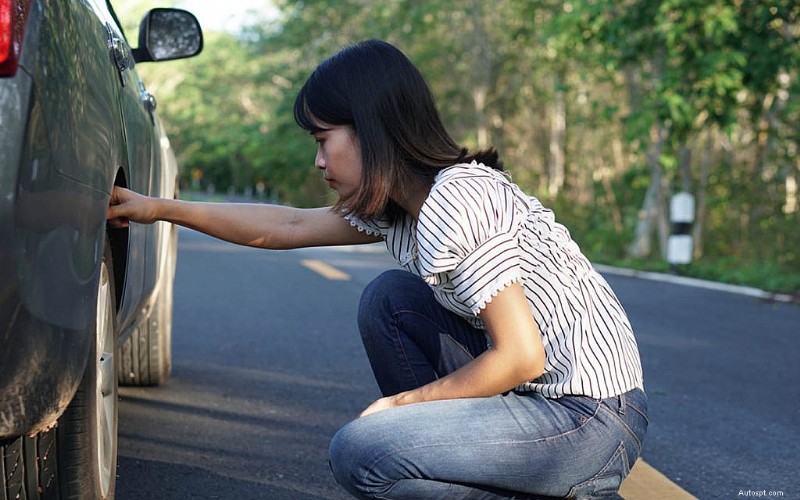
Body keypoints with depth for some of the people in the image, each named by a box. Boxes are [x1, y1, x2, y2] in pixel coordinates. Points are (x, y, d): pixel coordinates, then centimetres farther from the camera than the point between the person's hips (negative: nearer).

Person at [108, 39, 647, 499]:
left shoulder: (455, 201, -20)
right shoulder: (397, 202, 8)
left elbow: (522, 357, -22)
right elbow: (287, 225, 17)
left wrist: (402, 403, -10)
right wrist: (161, 208, 17)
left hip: (593, 418, -9)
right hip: (538, 389, 9)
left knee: (359, 453, -17)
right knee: (389, 297, 10)